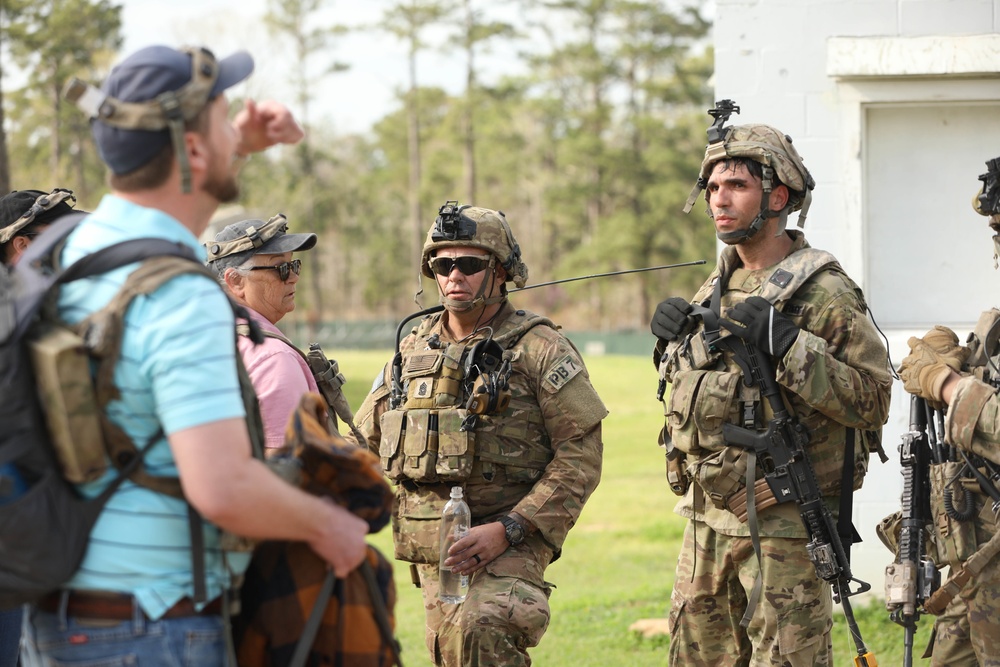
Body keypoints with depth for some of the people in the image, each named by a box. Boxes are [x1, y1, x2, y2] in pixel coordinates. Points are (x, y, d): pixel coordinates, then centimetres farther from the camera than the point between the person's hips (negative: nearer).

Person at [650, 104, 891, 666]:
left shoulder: (822, 292, -12)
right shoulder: (714, 290, 13)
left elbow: (872, 398, -19)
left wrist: (785, 344, -24)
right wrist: (673, 343, 5)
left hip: (784, 528, -8)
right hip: (708, 520, 8)